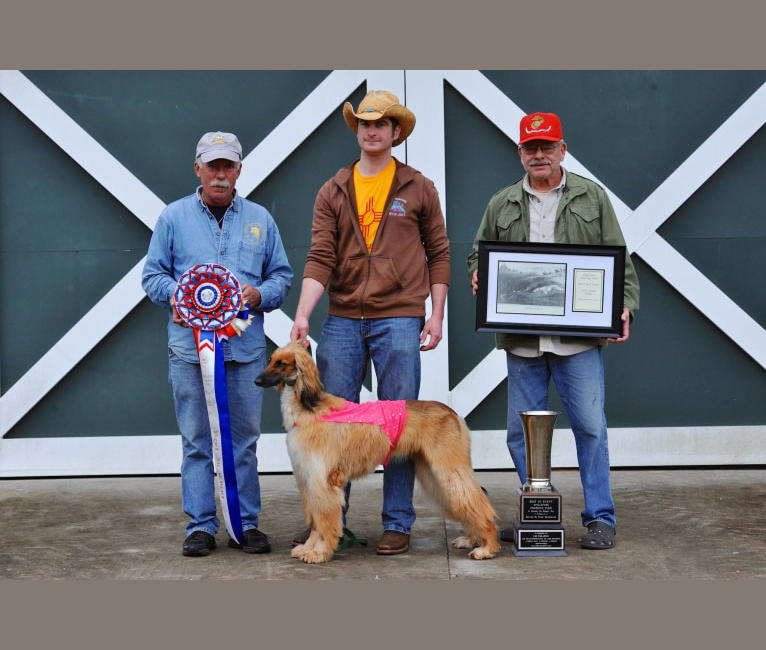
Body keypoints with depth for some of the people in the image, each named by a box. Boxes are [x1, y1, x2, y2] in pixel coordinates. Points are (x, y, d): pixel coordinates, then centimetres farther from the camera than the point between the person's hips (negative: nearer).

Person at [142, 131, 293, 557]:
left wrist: (260, 294, -7)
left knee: (245, 438, 4)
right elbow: (153, 275, 8)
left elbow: (282, 276, 14)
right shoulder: (174, 217, 8)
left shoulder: (260, 219, 12)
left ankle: (247, 523, 13)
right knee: (196, 439, 1)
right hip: (190, 344, -1)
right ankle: (201, 525, 9)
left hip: (246, 344, 1)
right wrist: (176, 292, -12)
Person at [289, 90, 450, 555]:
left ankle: (398, 525, 10)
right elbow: (320, 260, 1)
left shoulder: (419, 190, 6)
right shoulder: (333, 193, 8)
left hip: (399, 320, -2)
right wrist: (302, 315, -11)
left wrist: (437, 314, 0)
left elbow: (438, 254, 8)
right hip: (342, 320, 2)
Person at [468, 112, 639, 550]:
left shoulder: (592, 198, 8)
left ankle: (601, 518, 7)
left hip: (578, 337, -2)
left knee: (590, 425, -4)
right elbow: (479, 256, 19)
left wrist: (624, 305, -7)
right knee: (522, 430, 6)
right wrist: (479, 277, -4)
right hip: (521, 338, 3)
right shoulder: (502, 205, 13)